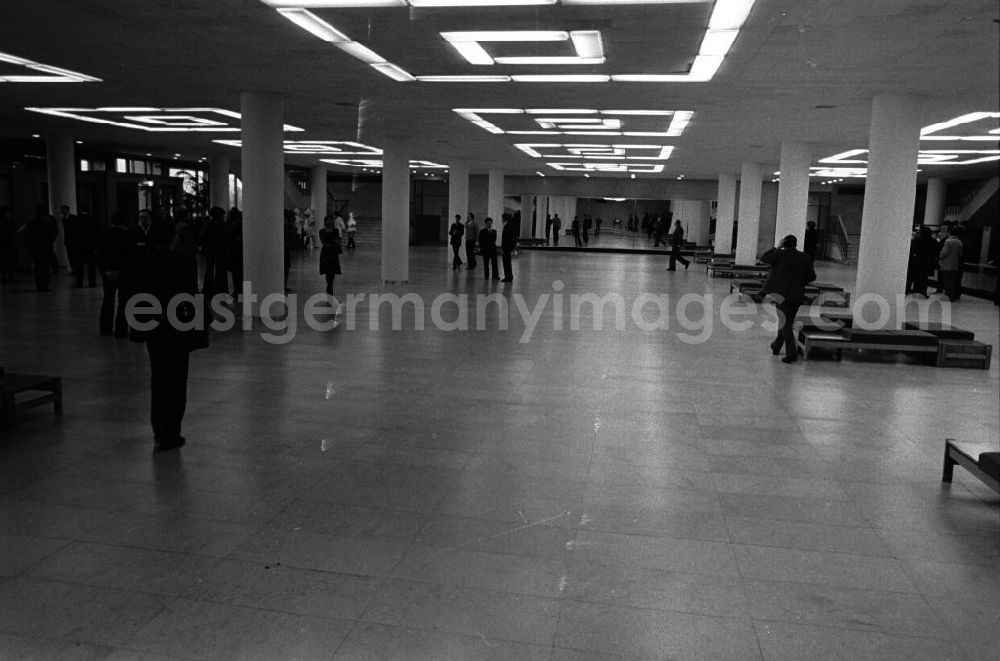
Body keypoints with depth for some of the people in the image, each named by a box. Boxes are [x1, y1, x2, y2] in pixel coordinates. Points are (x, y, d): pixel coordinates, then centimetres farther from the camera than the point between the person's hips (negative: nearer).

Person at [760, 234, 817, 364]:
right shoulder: (805, 258, 4)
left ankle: (792, 354, -10)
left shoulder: (781, 254, -9)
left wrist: (777, 248, 10)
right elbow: (811, 276, 3)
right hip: (797, 295, 5)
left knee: (784, 323, -1)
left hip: (782, 294, -5)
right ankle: (776, 346, 35)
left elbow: (763, 258, 1)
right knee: (787, 321, 19)